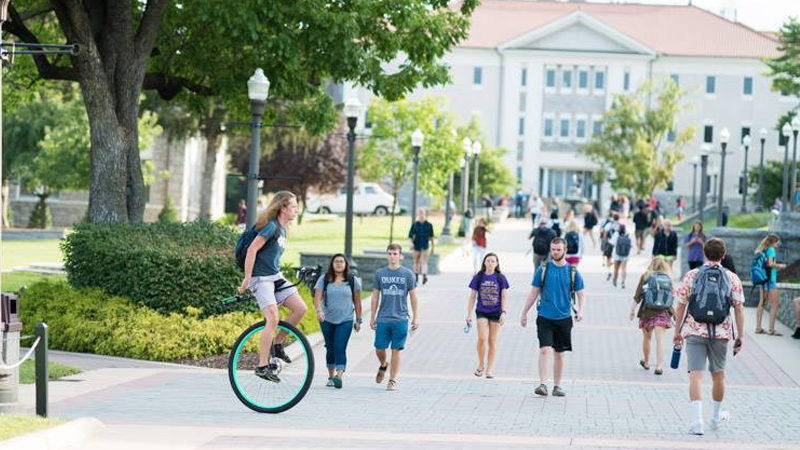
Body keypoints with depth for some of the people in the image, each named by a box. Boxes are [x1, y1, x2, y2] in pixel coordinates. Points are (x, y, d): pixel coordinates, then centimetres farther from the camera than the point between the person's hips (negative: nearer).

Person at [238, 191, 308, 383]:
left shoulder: (283, 230, 14)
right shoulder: (271, 226, -14)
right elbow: (252, 249, -19)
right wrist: (247, 279, -19)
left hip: (276, 277, 9)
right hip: (261, 278, -9)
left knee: (301, 309, -1)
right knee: (273, 319, -19)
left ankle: (277, 344, 13)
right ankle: (262, 366, -17)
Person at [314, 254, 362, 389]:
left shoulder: (352, 280, 4)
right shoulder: (324, 279, 2)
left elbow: (357, 302, 9)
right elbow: (317, 298, -5)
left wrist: (358, 320, 9)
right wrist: (319, 310, -24)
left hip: (345, 321, -2)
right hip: (327, 320, 2)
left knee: (340, 349, -14)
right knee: (330, 349, 11)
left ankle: (339, 377, -25)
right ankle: (331, 376, 24)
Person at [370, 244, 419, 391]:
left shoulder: (407, 274, 1)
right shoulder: (380, 273, 5)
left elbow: (413, 296, 5)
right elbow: (375, 296, 11)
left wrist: (415, 317, 3)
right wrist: (372, 317, 11)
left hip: (400, 319, -2)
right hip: (383, 318, 2)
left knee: (396, 350, -1)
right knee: (379, 348, 3)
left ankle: (393, 380, 8)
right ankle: (383, 366, 34)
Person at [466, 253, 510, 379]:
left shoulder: (501, 278, 1)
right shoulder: (478, 277, 1)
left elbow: (504, 297, 1)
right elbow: (472, 297, 4)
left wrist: (503, 313, -10)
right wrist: (469, 314, 2)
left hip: (496, 312, 0)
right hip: (481, 312, 0)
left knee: (492, 340, 4)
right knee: (482, 338, -15)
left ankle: (489, 369, 12)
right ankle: (481, 365, 7)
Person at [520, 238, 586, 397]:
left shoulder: (573, 272, 3)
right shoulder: (543, 269, 2)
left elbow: (581, 294, 6)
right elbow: (534, 293, 8)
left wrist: (580, 310, -13)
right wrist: (524, 313, 7)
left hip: (564, 318, 1)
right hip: (545, 317, -1)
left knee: (559, 353, 8)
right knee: (545, 350, -15)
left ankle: (557, 386, 19)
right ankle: (542, 384, -17)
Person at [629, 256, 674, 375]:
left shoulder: (646, 277, 0)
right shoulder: (668, 278, 4)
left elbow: (637, 296, -1)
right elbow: (672, 296, 7)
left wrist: (632, 310, 6)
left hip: (647, 311, 0)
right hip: (663, 312, 0)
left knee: (647, 338, 17)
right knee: (660, 339, -3)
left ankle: (646, 362, 34)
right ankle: (659, 366, -13)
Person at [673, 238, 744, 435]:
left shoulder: (691, 276, 0)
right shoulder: (732, 278, 1)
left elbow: (681, 306, 1)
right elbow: (739, 309, -2)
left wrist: (677, 332, 9)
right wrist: (740, 336, 3)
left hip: (694, 332, -1)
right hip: (720, 333, 1)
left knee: (696, 375, -5)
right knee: (718, 374, 18)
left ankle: (697, 420, -18)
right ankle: (717, 416, 35)